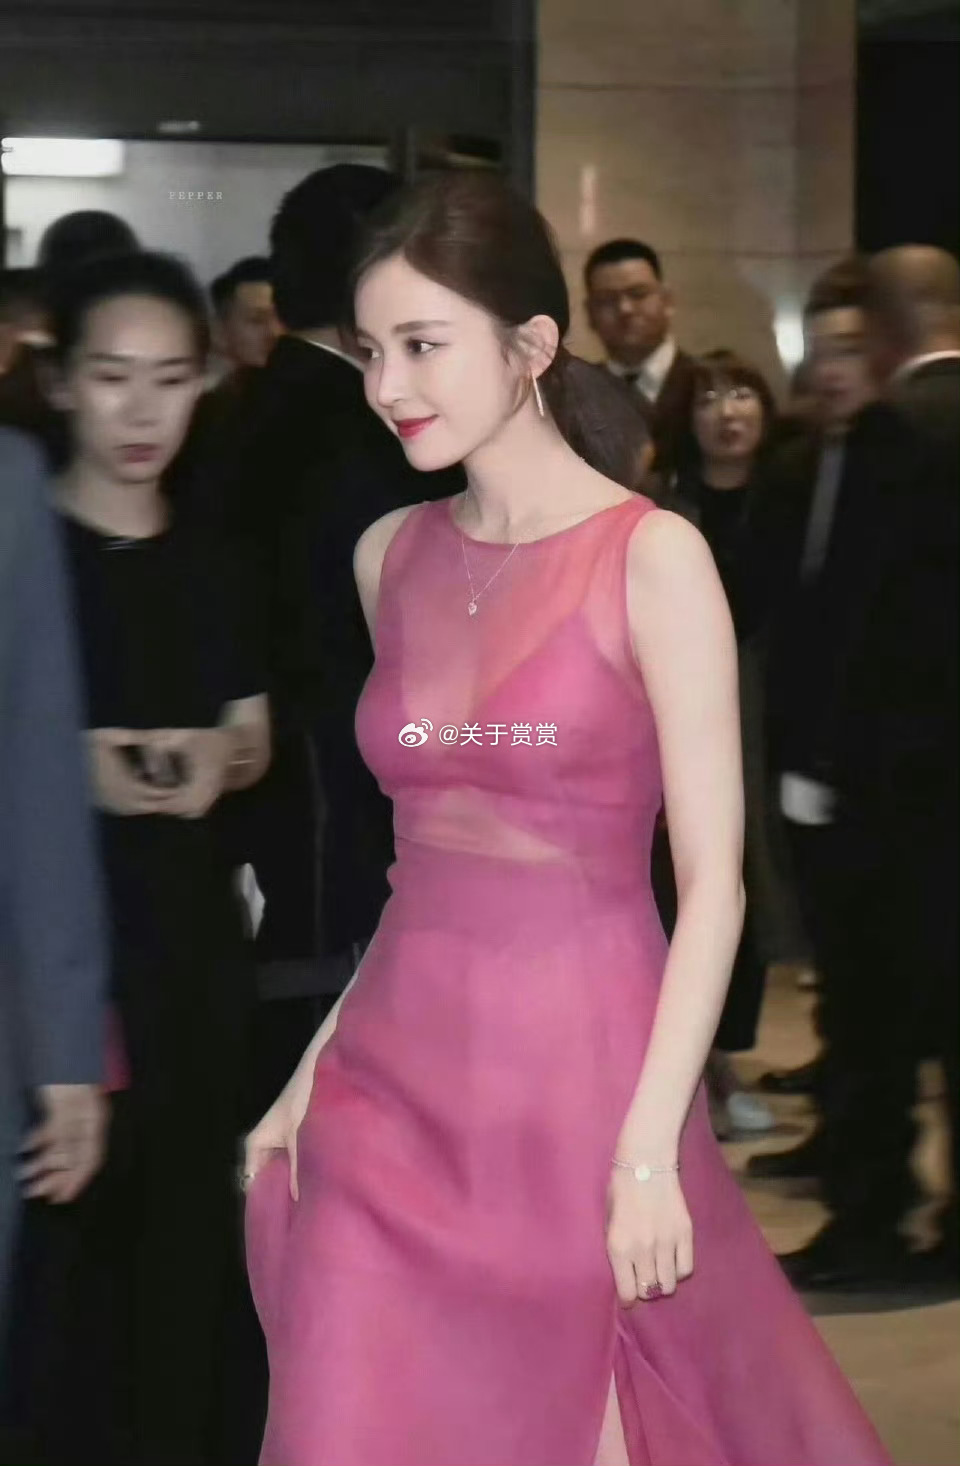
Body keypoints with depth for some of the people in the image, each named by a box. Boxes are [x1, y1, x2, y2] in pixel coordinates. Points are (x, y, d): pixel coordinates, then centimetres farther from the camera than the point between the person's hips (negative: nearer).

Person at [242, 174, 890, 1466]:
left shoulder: (652, 557, -8)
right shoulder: (390, 558, 8)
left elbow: (713, 881, -10)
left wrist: (649, 1150, -16)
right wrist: (316, 1067, 8)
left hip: (577, 1071, -4)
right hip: (394, 1077, 5)